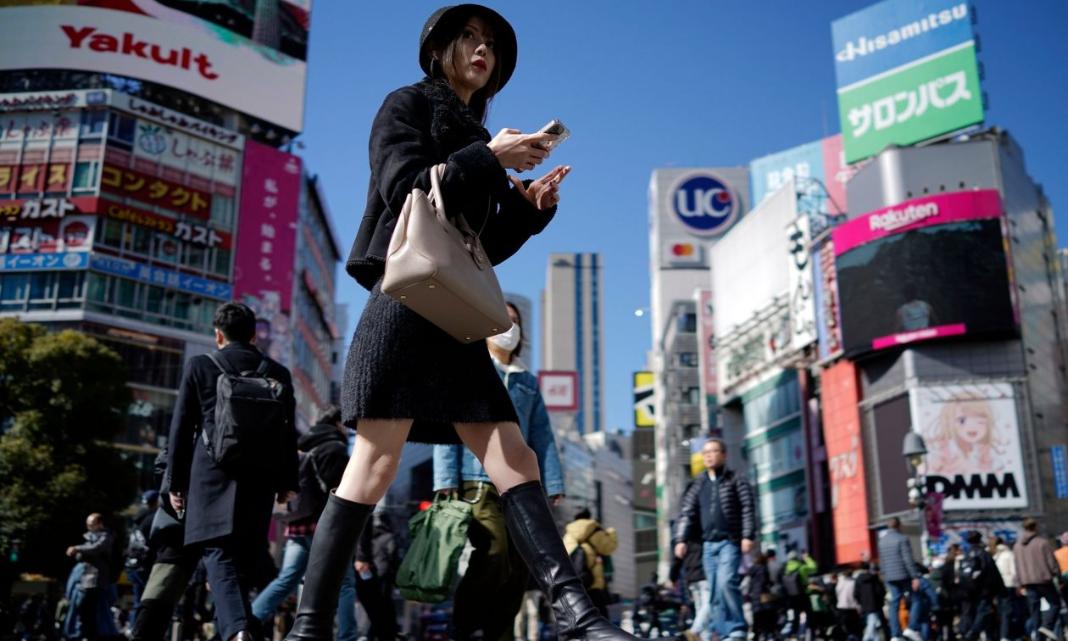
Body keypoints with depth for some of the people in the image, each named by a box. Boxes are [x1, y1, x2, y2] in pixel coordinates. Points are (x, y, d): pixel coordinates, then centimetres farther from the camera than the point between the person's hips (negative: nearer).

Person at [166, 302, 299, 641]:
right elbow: (288, 433, 10)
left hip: (213, 474, -3)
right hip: (260, 478, 3)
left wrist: (175, 481, 11)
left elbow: (181, 427, 5)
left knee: (220, 557, -8)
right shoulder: (277, 373, 10)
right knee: (244, 559, 14)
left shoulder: (200, 366, 5)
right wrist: (287, 482, 15)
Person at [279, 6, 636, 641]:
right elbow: (402, 189, -8)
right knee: (377, 461, -11)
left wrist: (531, 206, 5)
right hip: (408, 299, -7)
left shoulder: (478, 139, 26)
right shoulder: (409, 105, 10)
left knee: (516, 461, -4)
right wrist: (489, 159, -11)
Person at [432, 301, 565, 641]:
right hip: (478, 482, -5)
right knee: (493, 558, -18)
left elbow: (542, 436, 17)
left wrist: (553, 484, 5)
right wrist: (447, 482, -11)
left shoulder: (528, 382, 23)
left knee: (518, 566, 1)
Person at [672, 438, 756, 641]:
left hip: (730, 542, -5)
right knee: (714, 592, 3)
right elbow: (687, 514, 10)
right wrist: (681, 539, -2)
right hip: (709, 544, 5)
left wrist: (748, 536, -15)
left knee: (726, 581, -23)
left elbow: (748, 509, -4)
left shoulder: (736, 481, 5)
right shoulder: (698, 487, 16)